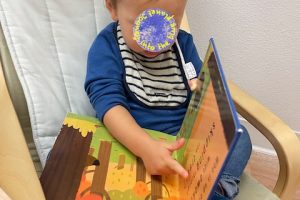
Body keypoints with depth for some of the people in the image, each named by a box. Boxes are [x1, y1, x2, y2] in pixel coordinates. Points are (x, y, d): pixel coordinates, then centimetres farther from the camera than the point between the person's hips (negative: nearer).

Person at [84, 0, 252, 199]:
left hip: (183, 139, 3)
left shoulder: (183, 43, 3)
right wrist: (145, 146, -40)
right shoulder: (107, 46, -10)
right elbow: (108, 101, -23)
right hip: (129, 141, -2)